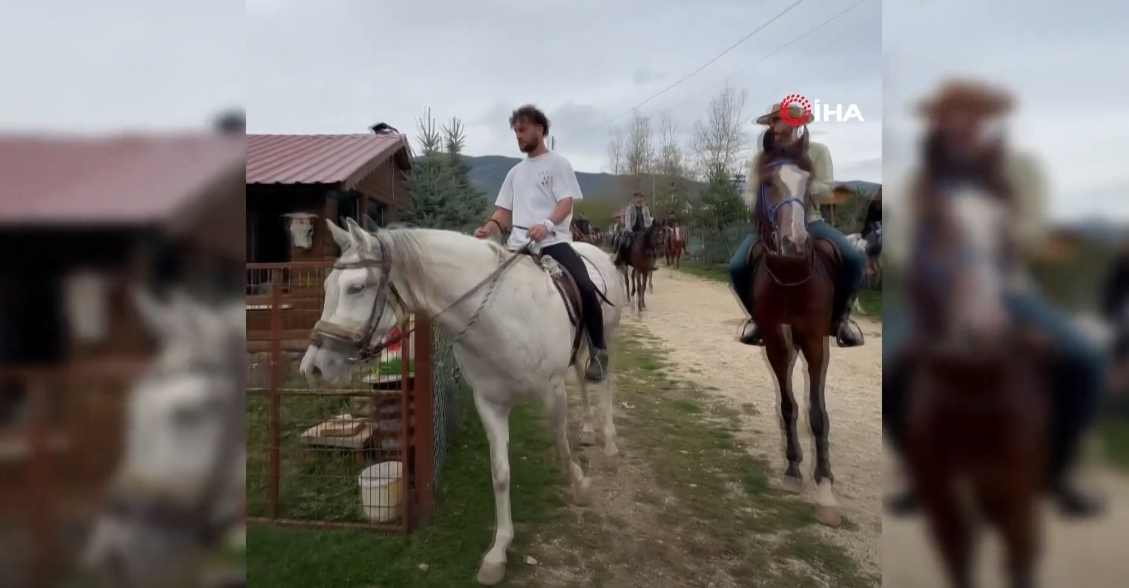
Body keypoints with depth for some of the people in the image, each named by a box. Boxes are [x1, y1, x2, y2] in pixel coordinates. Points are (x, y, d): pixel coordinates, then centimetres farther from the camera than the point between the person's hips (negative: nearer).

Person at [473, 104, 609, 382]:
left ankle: (598, 351, -11)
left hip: (553, 241, -6)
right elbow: (504, 211, 20)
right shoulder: (515, 172, 22)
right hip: (518, 246, 6)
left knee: (585, 287, -28)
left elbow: (566, 203, -7)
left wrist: (546, 224, -28)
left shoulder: (557, 163, 6)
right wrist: (488, 228, -2)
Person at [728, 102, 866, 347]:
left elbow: (826, 192, -6)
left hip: (809, 221, 0)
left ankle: (839, 318, 3)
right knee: (737, 267, -26)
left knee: (855, 259, -25)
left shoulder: (817, 150, 0)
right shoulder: (761, 156, 4)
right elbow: (749, 193, 0)